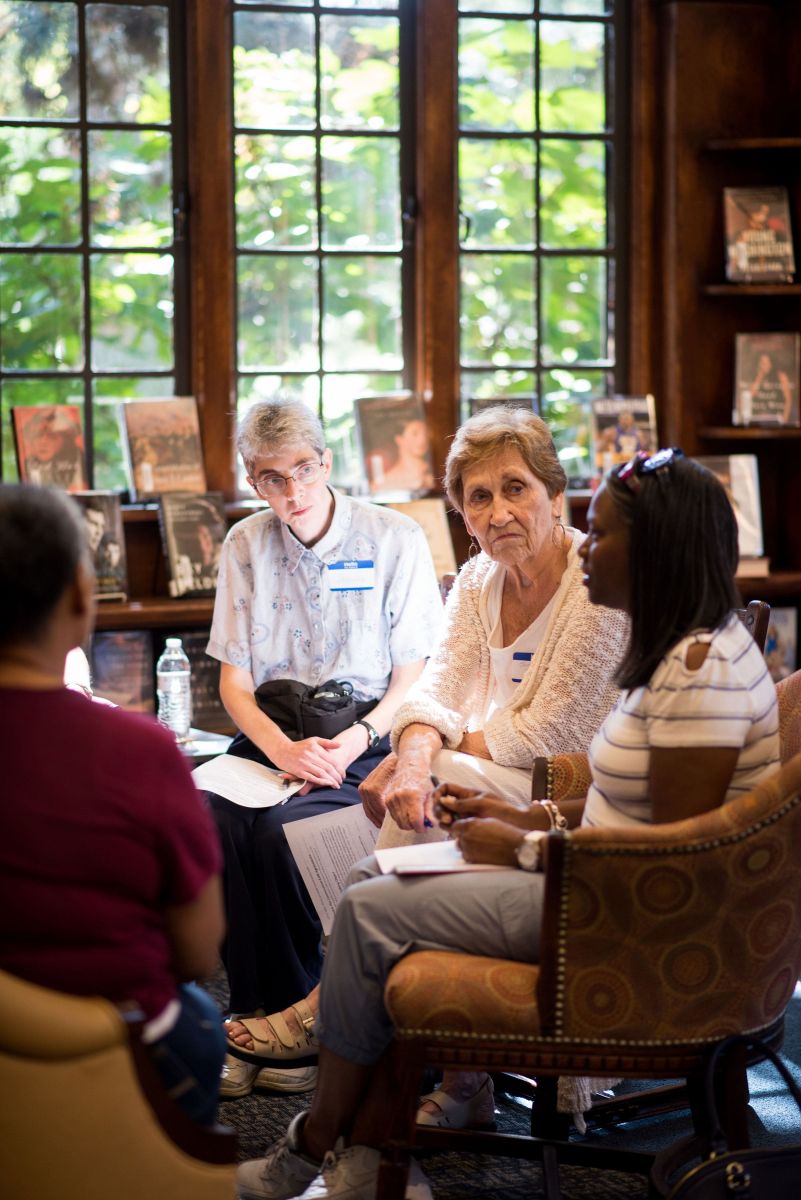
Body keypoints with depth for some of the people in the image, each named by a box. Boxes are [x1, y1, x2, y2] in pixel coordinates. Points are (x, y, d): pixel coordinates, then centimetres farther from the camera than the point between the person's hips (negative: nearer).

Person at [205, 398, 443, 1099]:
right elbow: (234, 681, 7)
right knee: (209, 819, -28)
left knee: (281, 829, -30)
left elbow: (415, 675, 0)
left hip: (366, 737, -3)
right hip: (273, 732, 3)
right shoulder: (245, 547, 10)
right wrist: (284, 750, -12)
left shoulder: (396, 540, 0)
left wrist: (360, 738, -17)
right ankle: (254, 1015, -16)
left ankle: (292, 1014, -9)